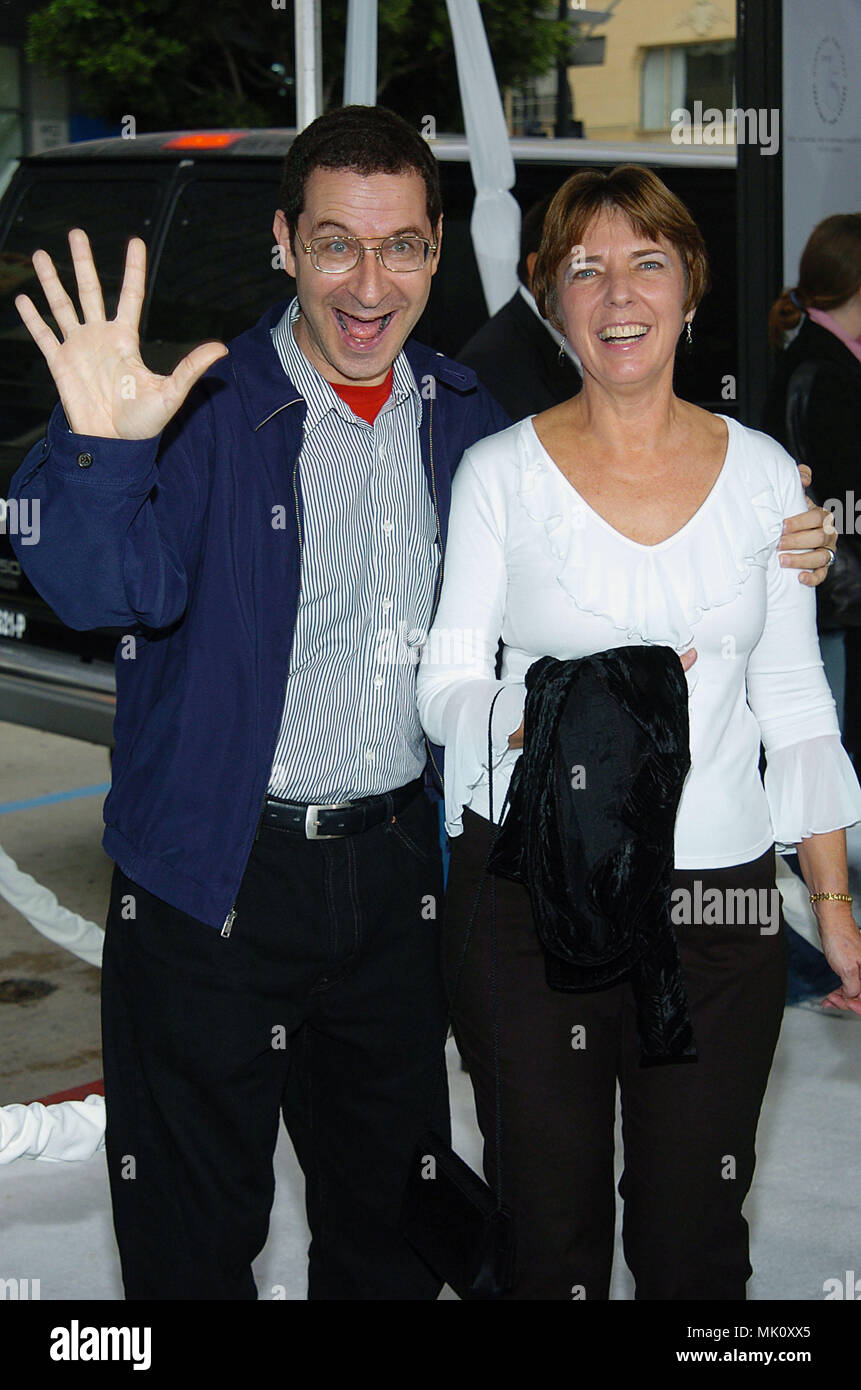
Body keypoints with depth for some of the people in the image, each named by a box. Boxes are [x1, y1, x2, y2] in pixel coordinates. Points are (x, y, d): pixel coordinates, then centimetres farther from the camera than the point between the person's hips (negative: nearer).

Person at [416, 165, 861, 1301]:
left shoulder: (763, 473, 4)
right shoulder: (501, 472, -1)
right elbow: (446, 685, -1)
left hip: (720, 903, 1)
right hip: (530, 888, -1)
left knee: (696, 1233, 8)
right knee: (548, 1227, 8)